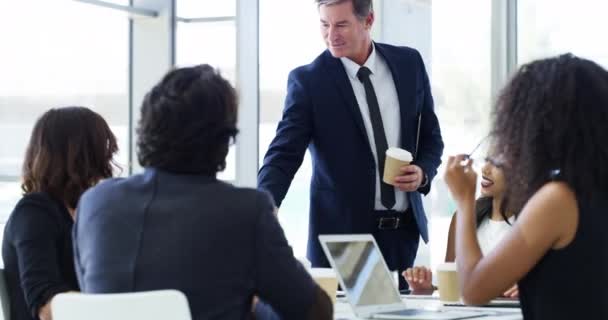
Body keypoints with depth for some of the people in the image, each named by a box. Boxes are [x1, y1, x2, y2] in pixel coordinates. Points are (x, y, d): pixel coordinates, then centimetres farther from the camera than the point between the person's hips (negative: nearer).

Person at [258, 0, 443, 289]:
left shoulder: (409, 63, 4)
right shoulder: (308, 81, -7)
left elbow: (431, 136, 13)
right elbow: (284, 155, -13)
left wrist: (423, 173, -8)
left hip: (404, 229, 3)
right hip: (341, 231, -3)